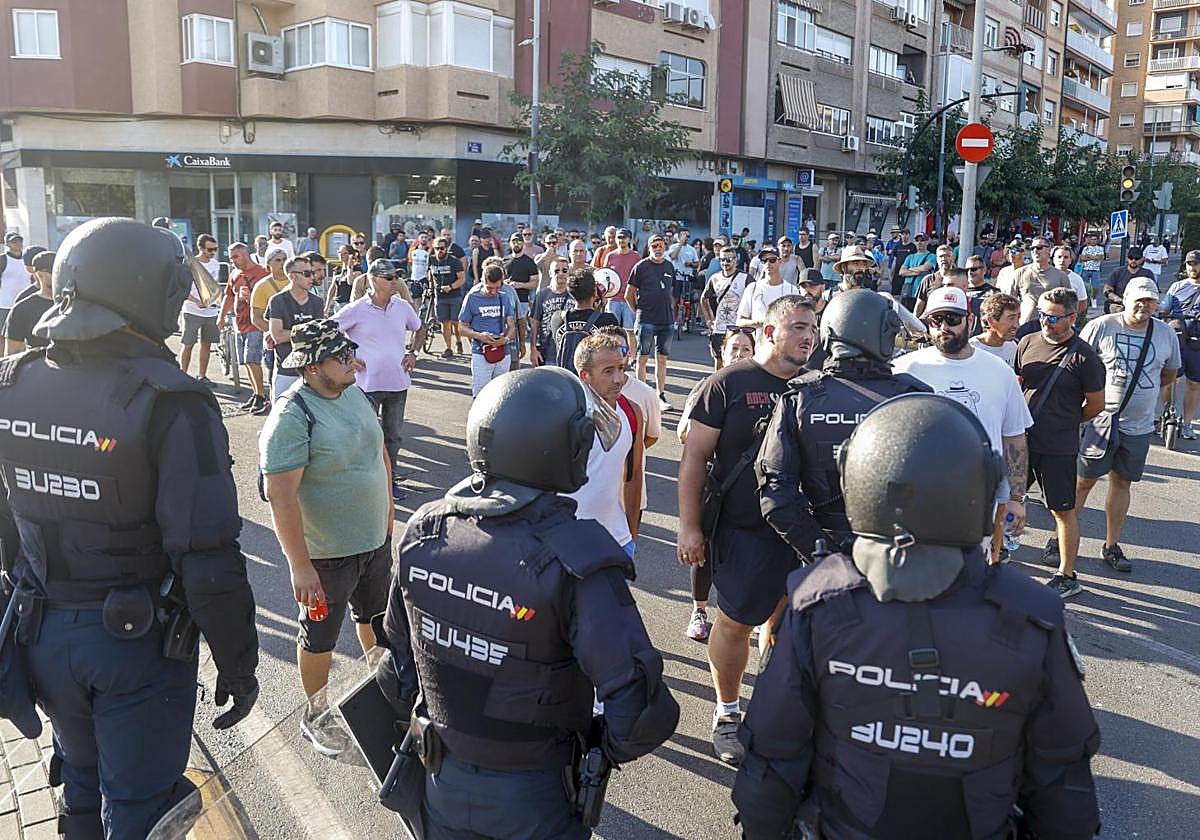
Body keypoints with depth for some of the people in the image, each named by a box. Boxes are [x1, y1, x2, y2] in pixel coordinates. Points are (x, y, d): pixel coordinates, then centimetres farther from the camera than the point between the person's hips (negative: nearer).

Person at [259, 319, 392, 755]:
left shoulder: (354, 393, 0)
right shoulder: (292, 416, -25)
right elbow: (281, 497, -26)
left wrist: (386, 518, 15)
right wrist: (300, 566, -25)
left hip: (375, 540, 7)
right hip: (326, 554, -7)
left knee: (376, 618, 26)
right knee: (320, 637, 14)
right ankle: (316, 714, 35)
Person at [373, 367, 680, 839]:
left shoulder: (423, 531, -13)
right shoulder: (576, 558, -29)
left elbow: (398, 656, 1)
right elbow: (637, 706, -31)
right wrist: (610, 747, -9)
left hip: (444, 781, 4)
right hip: (534, 798, -3)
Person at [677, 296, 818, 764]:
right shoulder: (730, 384, -7)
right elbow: (695, 456, -7)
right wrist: (689, 525, -10)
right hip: (745, 529, -4)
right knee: (735, 622, 5)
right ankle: (727, 714, 25)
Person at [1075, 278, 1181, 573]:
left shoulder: (1166, 334, 4)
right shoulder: (1101, 327, -8)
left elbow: (1169, 373, 19)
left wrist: (1141, 390, 11)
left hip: (1138, 425, 4)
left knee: (1122, 483, 13)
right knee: (1083, 481, 1)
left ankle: (1112, 546, 25)